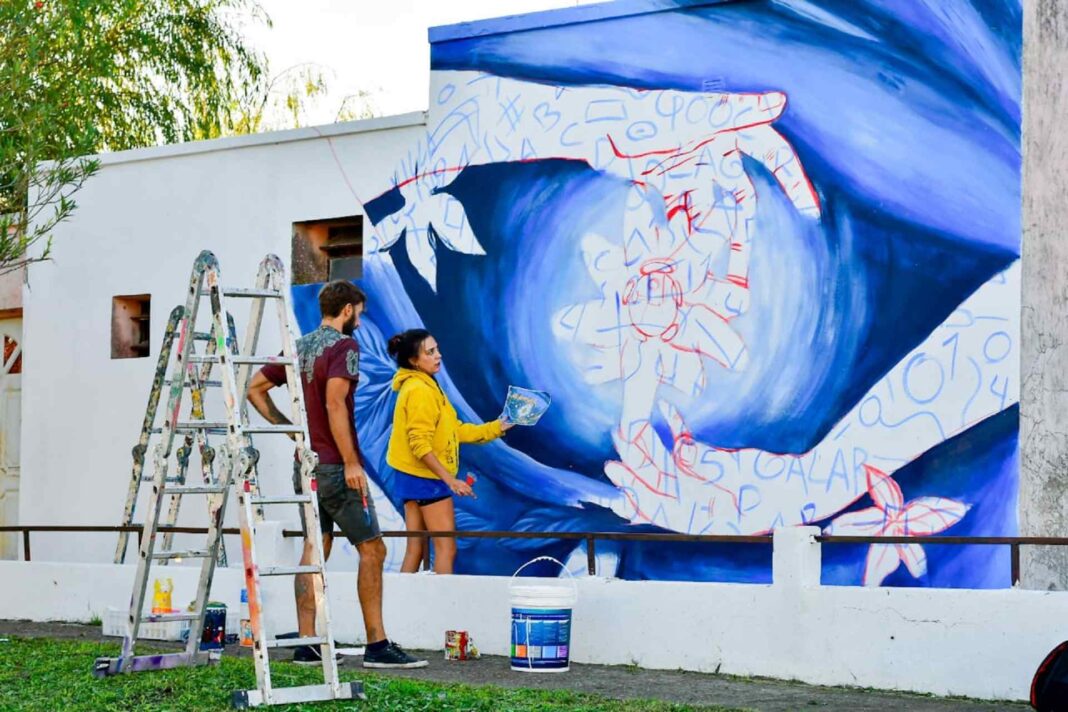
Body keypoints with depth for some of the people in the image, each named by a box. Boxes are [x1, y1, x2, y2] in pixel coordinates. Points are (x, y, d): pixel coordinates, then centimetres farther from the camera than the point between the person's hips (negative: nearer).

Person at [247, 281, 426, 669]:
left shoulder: (298, 347, 13)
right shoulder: (343, 346, -11)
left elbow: (255, 389, 16)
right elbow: (335, 404, -23)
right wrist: (351, 462, -23)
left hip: (305, 463, 8)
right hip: (334, 467, -8)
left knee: (315, 548, 11)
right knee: (372, 549, -2)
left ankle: (306, 644, 9)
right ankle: (377, 645, -4)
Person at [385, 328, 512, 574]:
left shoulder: (426, 387, 14)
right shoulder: (419, 390, -17)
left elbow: (454, 430, 16)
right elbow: (420, 445, -23)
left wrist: (495, 428, 16)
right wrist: (450, 479, -24)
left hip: (413, 478, 10)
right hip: (427, 479, -10)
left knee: (415, 549, 10)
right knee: (446, 548, -7)